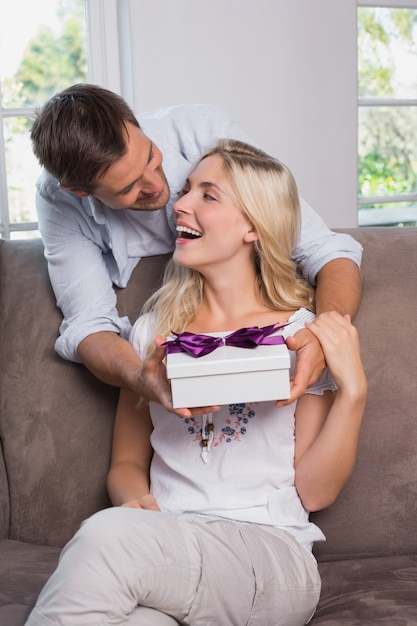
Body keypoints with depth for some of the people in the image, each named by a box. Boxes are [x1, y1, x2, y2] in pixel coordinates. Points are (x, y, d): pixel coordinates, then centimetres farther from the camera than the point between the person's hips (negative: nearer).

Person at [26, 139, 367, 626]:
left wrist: (353, 389, -10)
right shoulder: (156, 329, 14)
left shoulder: (304, 335, 4)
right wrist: (136, 499, -5)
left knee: (107, 537, -32)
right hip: (162, 552, 2)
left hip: (271, 557, -1)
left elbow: (314, 492, 1)